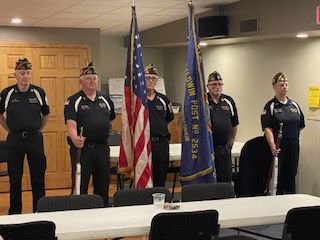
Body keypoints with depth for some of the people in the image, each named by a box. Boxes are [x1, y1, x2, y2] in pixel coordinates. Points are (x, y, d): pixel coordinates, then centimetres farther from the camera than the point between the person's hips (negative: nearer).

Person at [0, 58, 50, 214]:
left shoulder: (39, 92, -1)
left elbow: (45, 114, 14)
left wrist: (38, 130, 9)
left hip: (35, 138, 0)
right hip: (15, 140, 0)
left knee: (38, 178, 4)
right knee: (14, 179, 7)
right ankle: (14, 213, 18)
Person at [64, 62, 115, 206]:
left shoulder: (105, 100, 11)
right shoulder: (73, 101, -4)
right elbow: (71, 125, -16)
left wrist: (103, 134, 11)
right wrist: (75, 138, -35)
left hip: (102, 147, 5)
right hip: (82, 147, -5)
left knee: (103, 184, 12)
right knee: (80, 186, -1)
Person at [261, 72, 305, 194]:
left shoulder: (294, 105, 11)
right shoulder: (270, 106, -5)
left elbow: (300, 125, 17)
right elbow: (267, 128, -15)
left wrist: (294, 137, 6)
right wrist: (272, 146, -27)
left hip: (293, 146, 5)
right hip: (278, 146, -4)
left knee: (291, 175, 9)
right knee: (276, 176, -1)